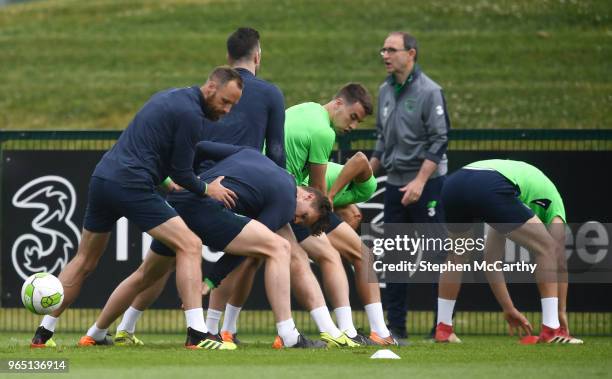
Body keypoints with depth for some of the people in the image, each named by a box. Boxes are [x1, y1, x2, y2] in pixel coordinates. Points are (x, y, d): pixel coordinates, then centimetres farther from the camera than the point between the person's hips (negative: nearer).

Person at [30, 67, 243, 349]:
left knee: (83, 261, 19)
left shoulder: (168, 97, 18)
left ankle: (43, 334, 20)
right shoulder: (190, 114, -10)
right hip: (132, 186, -9)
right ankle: (197, 333, -15)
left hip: (102, 177, 9)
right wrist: (207, 190, 9)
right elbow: (181, 174, -7)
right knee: (189, 246, -6)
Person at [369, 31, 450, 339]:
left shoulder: (428, 91, -10)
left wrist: (420, 181, -20)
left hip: (426, 184, -7)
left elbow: (439, 140, -14)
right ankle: (395, 326, 11)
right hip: (394, 183, 7)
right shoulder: (385, 91, 11)